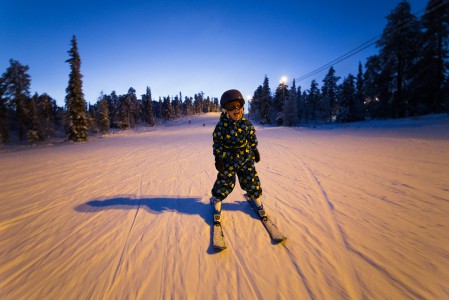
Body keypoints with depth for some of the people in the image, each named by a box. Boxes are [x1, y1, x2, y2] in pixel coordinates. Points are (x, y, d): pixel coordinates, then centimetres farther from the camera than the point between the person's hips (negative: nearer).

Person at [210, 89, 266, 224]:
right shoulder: (221, 125, -14)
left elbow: (252, 138, 9)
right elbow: (217, 143, -10)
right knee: (225, 182, 6)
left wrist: (255, 151, 13)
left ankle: (257, 200, 35)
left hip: (246, 157, 3)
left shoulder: (246, 123, -4)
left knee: (251, 180, 12)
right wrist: (218, 158, -10)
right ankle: (216, 201, 30)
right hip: (228, 159, -3)